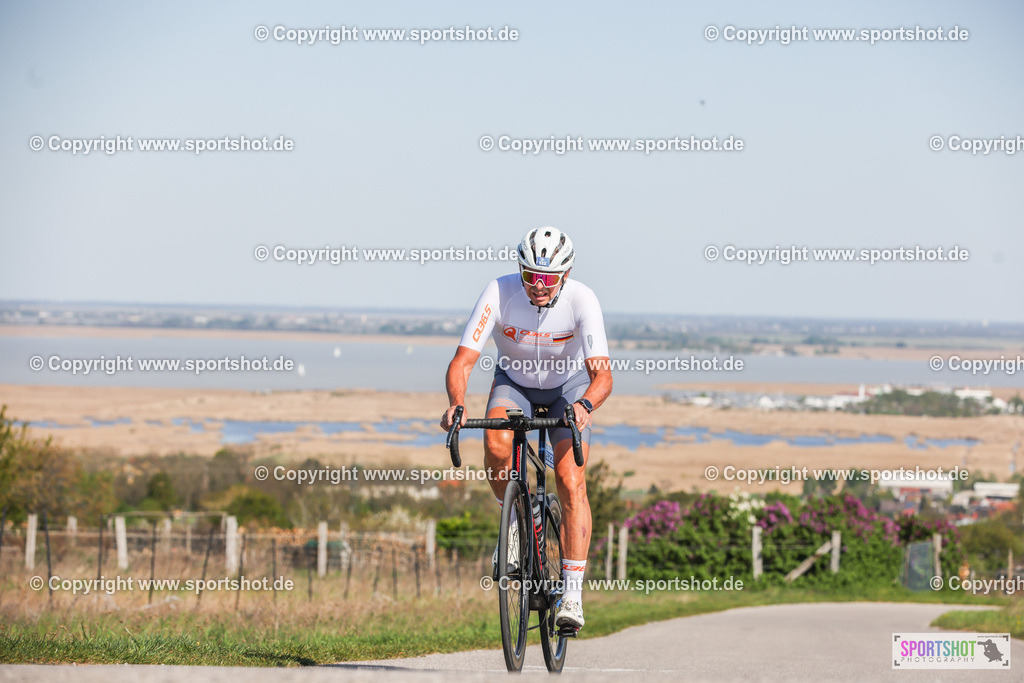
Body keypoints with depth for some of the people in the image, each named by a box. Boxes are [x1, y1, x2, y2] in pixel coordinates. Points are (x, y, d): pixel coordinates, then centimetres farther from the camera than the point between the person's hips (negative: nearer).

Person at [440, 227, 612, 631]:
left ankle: (572, 593, -14)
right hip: (514, 382, 1)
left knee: (570, 483, -18)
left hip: (569, 385, -1)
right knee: (497, 444, -31)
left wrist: (585, 405, -58)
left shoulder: (581, 301, -30)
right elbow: (463, 360, -31)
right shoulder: (499, 294, -28)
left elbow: (602, 373, -37)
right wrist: (457, 404, -50)